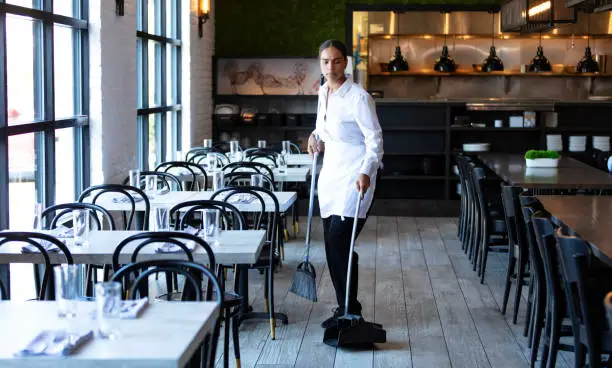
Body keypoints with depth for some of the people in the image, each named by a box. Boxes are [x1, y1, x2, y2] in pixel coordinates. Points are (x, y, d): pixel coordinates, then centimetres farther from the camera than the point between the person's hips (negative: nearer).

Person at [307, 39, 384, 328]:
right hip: (331, 172, 8)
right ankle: (345, 308, 18)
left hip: (355, 175, -8)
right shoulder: (323, 93, 10)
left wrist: (365, 172, -29)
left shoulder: (358, 97, -15)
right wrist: (316, 136, 10)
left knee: (339, 240, -14)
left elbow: (374, 138, -16)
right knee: (332, 242, 7)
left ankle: (350, 310, -3)